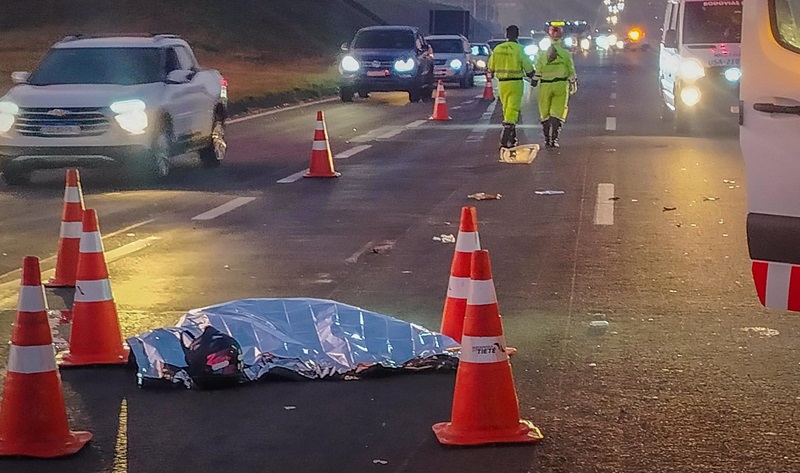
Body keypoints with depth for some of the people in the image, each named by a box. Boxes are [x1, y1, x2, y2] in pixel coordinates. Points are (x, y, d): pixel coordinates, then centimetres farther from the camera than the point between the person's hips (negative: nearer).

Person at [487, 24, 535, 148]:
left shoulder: (497, 49, 4)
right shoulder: (519, 49, -9)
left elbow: (490, 67, 13)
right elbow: (528, 68, -5)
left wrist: (490, 76, 34)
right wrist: (532, 75, 16)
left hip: (502, 83, 5)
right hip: (516, 83, -5)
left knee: (507, 110, 17)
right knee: (512, 110, -5)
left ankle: (512, 138, 24)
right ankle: (505, 140, -16)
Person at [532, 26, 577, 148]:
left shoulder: (542, 54, 0)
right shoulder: (566, 54, -1)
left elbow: (538, 71, 1)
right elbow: (571, 72, 4)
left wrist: (534, 81, 12)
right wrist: (573, 84, 14)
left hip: (545, 85, 1)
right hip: (561, 84, -1)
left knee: (545, 114, 12)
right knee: (558, 113, 1)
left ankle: (547, 139, 14)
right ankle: (554, 139, -10)